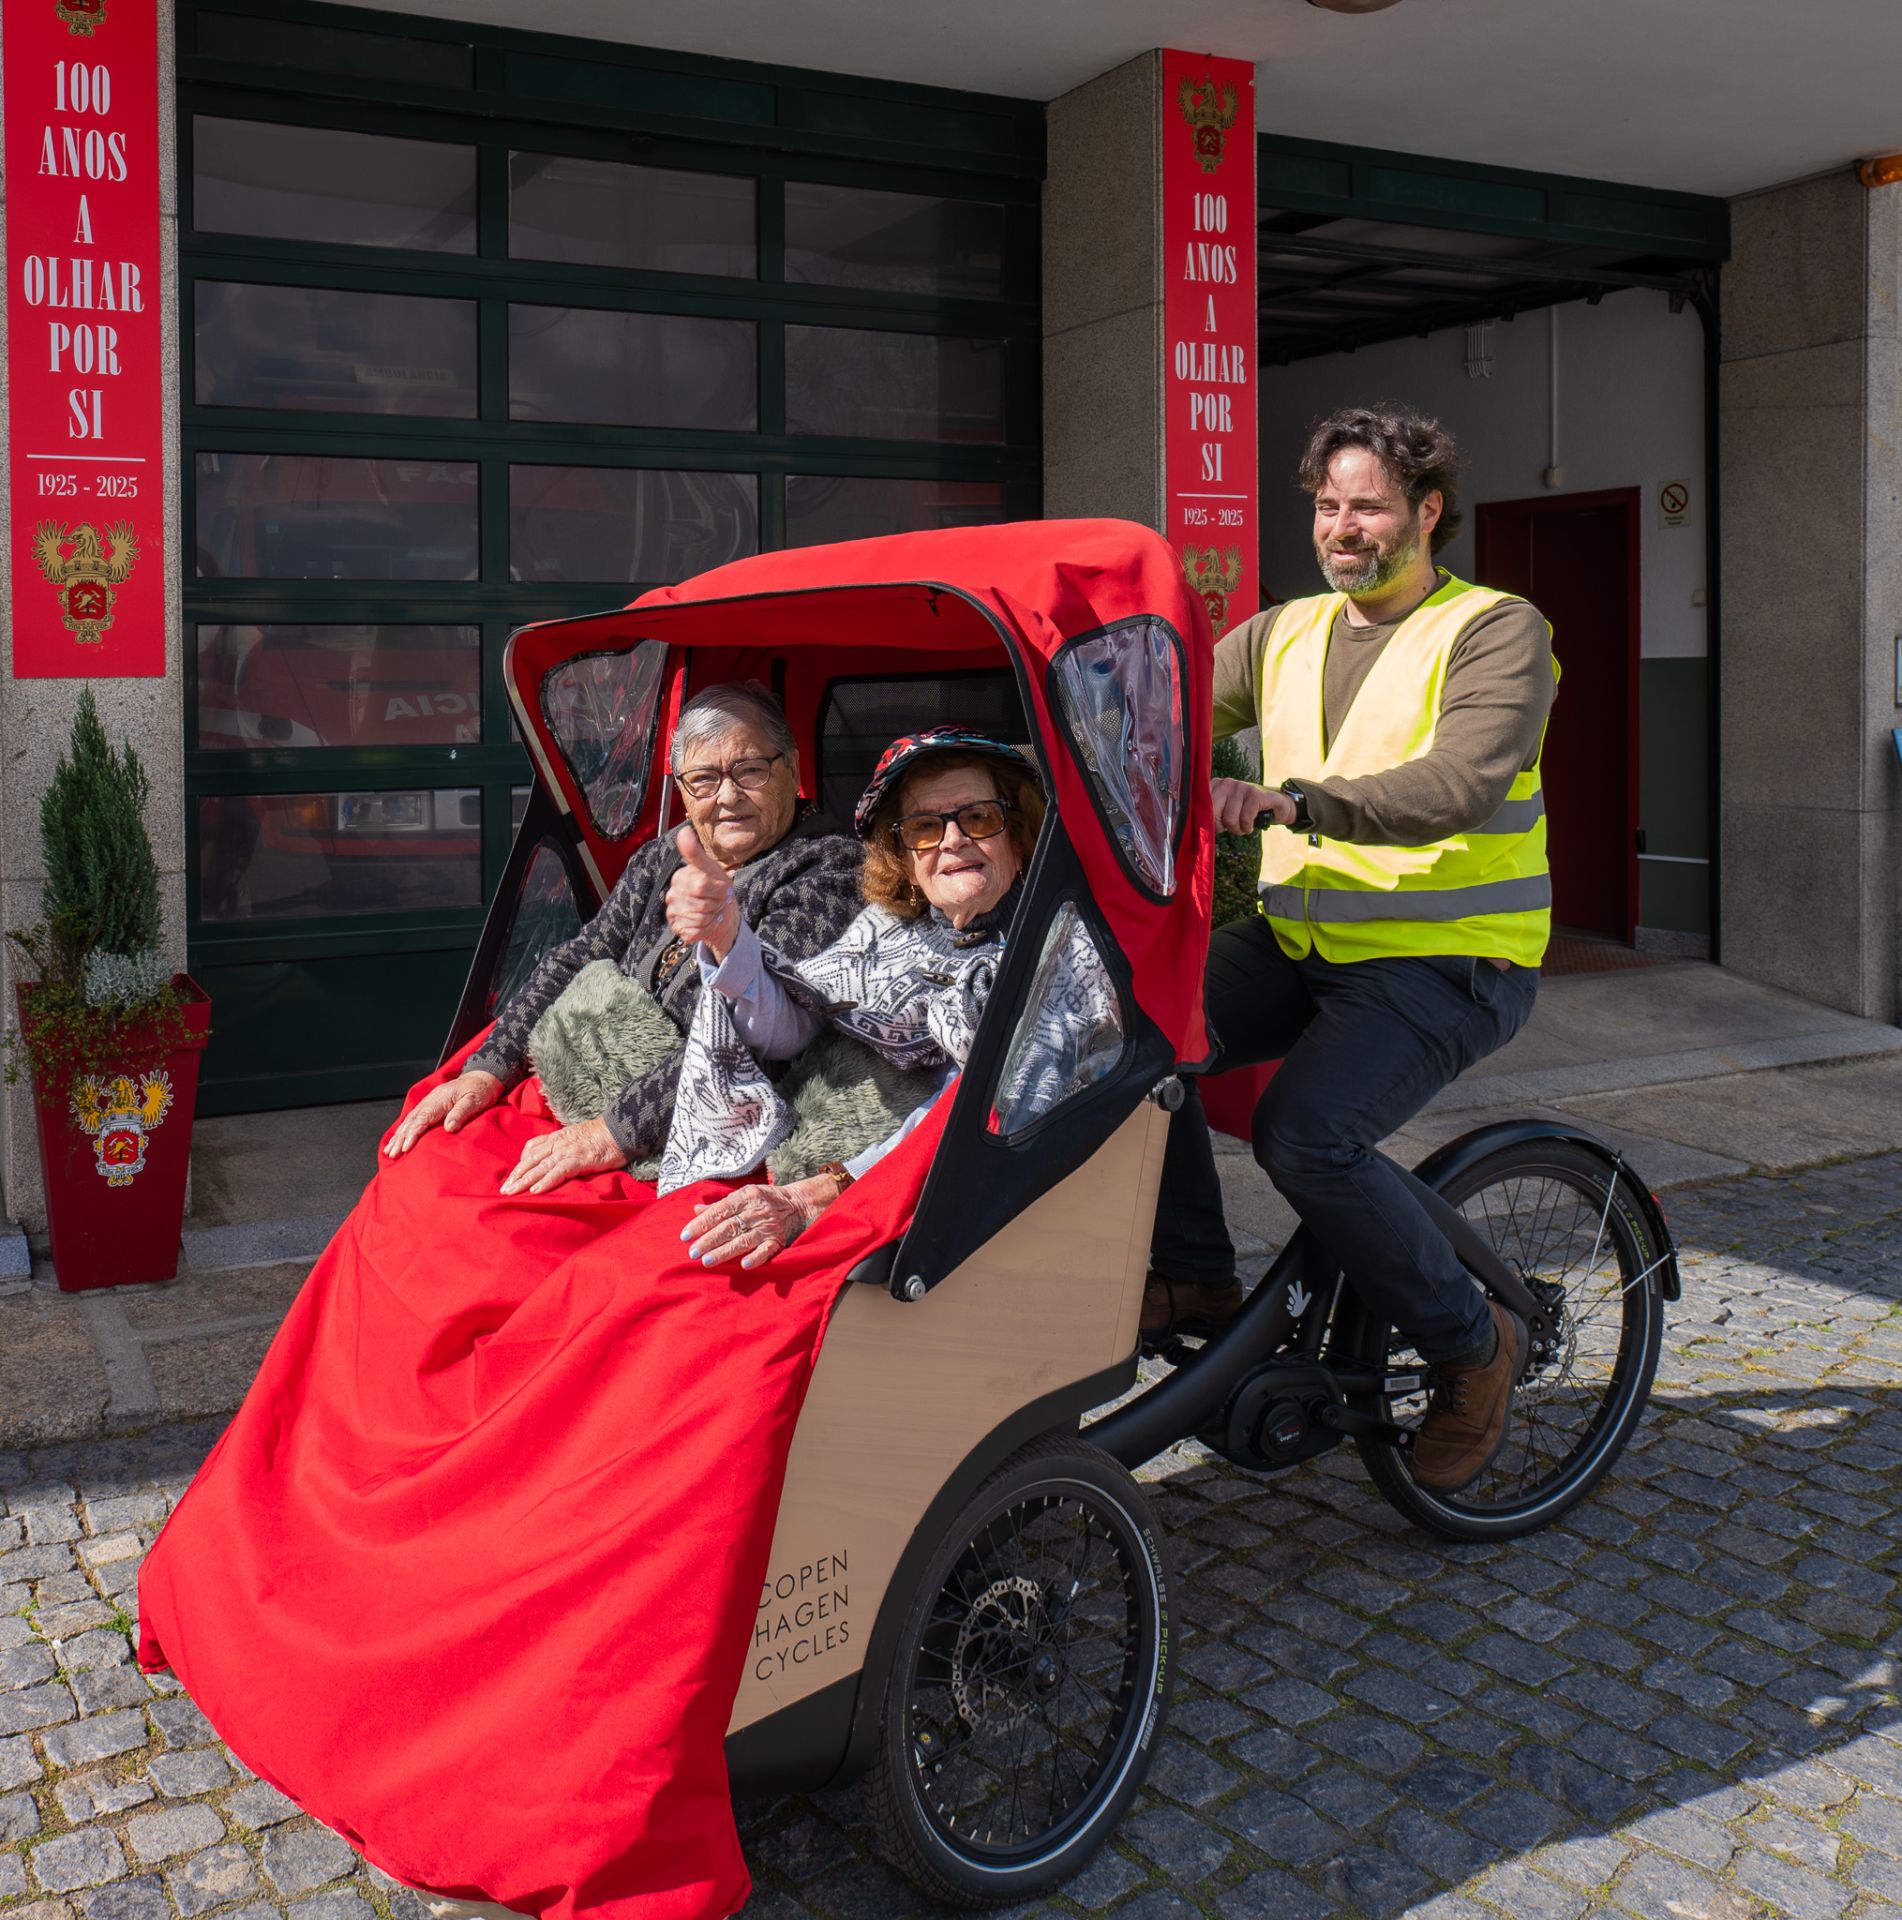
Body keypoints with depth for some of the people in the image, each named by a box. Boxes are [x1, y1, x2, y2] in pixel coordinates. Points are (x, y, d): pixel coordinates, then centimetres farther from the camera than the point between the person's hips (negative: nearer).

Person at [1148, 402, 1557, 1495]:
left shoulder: (1495, 630, -5)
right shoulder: (1284, 635, 13)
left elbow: (1462, 783, -23)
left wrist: (1296, 801, -37)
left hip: (1446, 961, -6)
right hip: (1301, 942, 6)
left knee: (1305, 1133, -27)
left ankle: (1473, 1343, -2)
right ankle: (1195, 1280, 0)